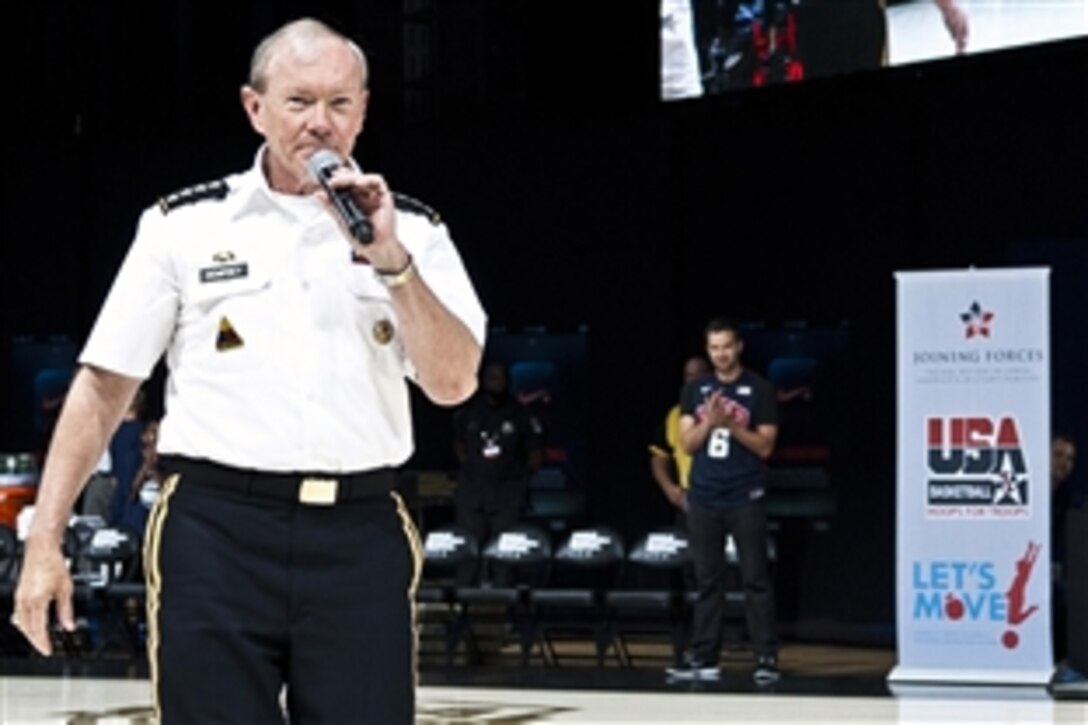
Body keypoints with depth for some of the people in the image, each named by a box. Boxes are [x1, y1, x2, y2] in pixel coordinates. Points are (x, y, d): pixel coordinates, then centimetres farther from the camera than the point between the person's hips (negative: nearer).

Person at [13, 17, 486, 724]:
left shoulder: (410, 230, 8)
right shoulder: (184, 225, 6)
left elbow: (453, 383, -1)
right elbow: (104, 385, 7)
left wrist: (389, 259, -12)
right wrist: (45, 542, 2)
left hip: (358, 534, 1)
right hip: (215, 531, -1)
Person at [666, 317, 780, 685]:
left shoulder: (759, 390, 0)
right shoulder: (695, 390, 10)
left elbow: (765, 446, -3)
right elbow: (687, 444, 6)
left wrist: (732, 425, -16)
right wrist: (709, 422, -12)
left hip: (745, 499, -3)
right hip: (703, 498, 4)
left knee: (755, 579, -4)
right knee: (707, 580, 6)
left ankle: (767, 658, -4)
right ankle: (704, 659, 9)